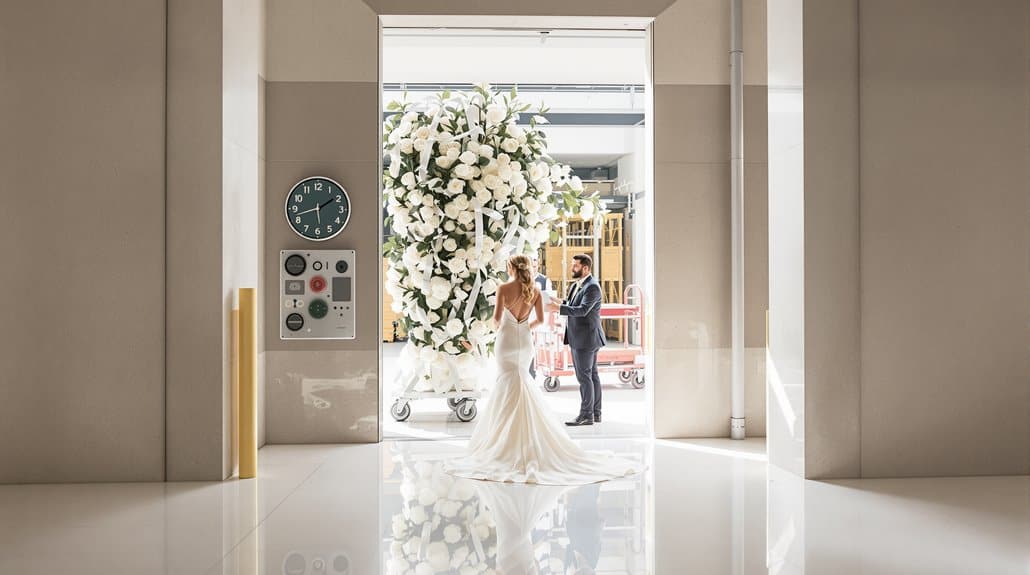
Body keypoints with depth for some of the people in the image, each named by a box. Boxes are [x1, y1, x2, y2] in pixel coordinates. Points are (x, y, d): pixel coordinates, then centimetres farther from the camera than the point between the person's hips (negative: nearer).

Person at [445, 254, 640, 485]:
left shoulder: (504, 288, -11)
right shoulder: (535, 290, 2)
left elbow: (496, 317, -16)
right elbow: (540, 319, 4)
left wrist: (498, 327, 6)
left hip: (507, 339, -5)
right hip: (525, 339, 5)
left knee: (509, 384, 0)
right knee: (520, 382, 17)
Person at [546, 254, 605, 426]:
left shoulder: (592, 287, -16)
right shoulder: (575, 285, 15)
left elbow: (583, 310, -26)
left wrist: (559, 308, -28)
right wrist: (561, 303, 1)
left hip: (586, 338, -10)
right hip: (579, 338, 10)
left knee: (584, 377, -5)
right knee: (592, 375, 13)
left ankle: (586, 415, 1)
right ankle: (595, 413, 21)